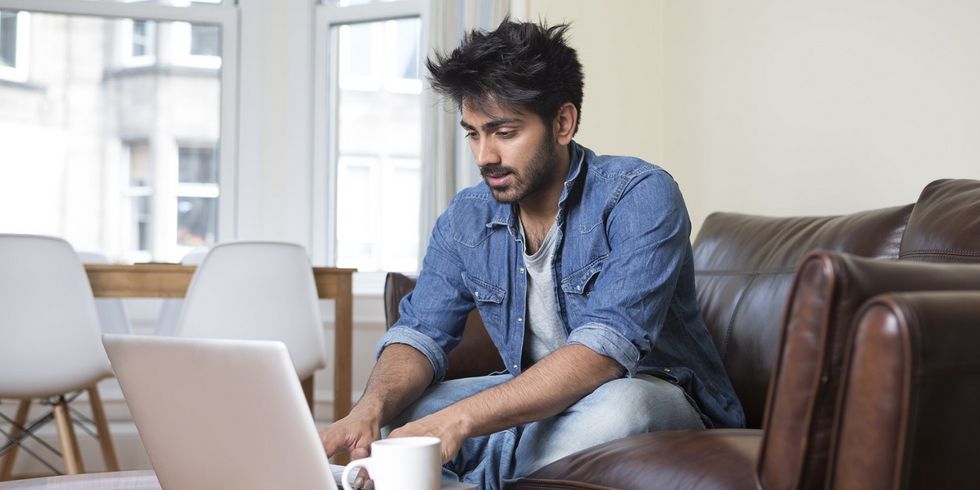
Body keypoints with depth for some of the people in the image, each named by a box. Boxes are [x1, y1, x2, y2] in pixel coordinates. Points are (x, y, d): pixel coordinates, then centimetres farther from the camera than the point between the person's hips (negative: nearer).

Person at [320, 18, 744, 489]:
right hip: (531, 397, 4)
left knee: (620, 405, -39)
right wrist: (370, 409, -27)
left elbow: (605, 349, -31)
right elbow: (420, 333, -3)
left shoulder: (640, 197, -20)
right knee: (388, 412, -15)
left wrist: (459, 419, -41)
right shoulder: (464, 220, -1)